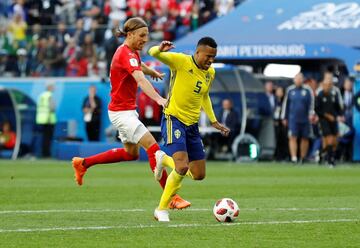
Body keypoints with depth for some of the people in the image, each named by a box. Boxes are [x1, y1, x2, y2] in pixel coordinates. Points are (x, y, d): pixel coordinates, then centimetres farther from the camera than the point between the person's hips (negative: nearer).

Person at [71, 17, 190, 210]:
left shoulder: (132, 53, 8)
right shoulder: (125, 54, -22)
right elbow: (140, 80, -39)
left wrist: (154, 73, 52)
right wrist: (159, 99, -52)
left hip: (128, 110, 11)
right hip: (121, 112, -11)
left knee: (131, 153, 22)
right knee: (152, 146, -17)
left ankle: (83, 163, 32)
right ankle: (171, 197, -19)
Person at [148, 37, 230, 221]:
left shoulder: (210, 73, 8)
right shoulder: (181, 61, -12)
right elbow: (153, 53, -22)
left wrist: (214, 121, 21)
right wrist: (160, 49, -45)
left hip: (192, 125, 7)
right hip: (173, 120, -7)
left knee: (198, 175, 8)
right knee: (182, 167, -23)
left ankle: (164, 159, 34)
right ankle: (161, 210, -6)